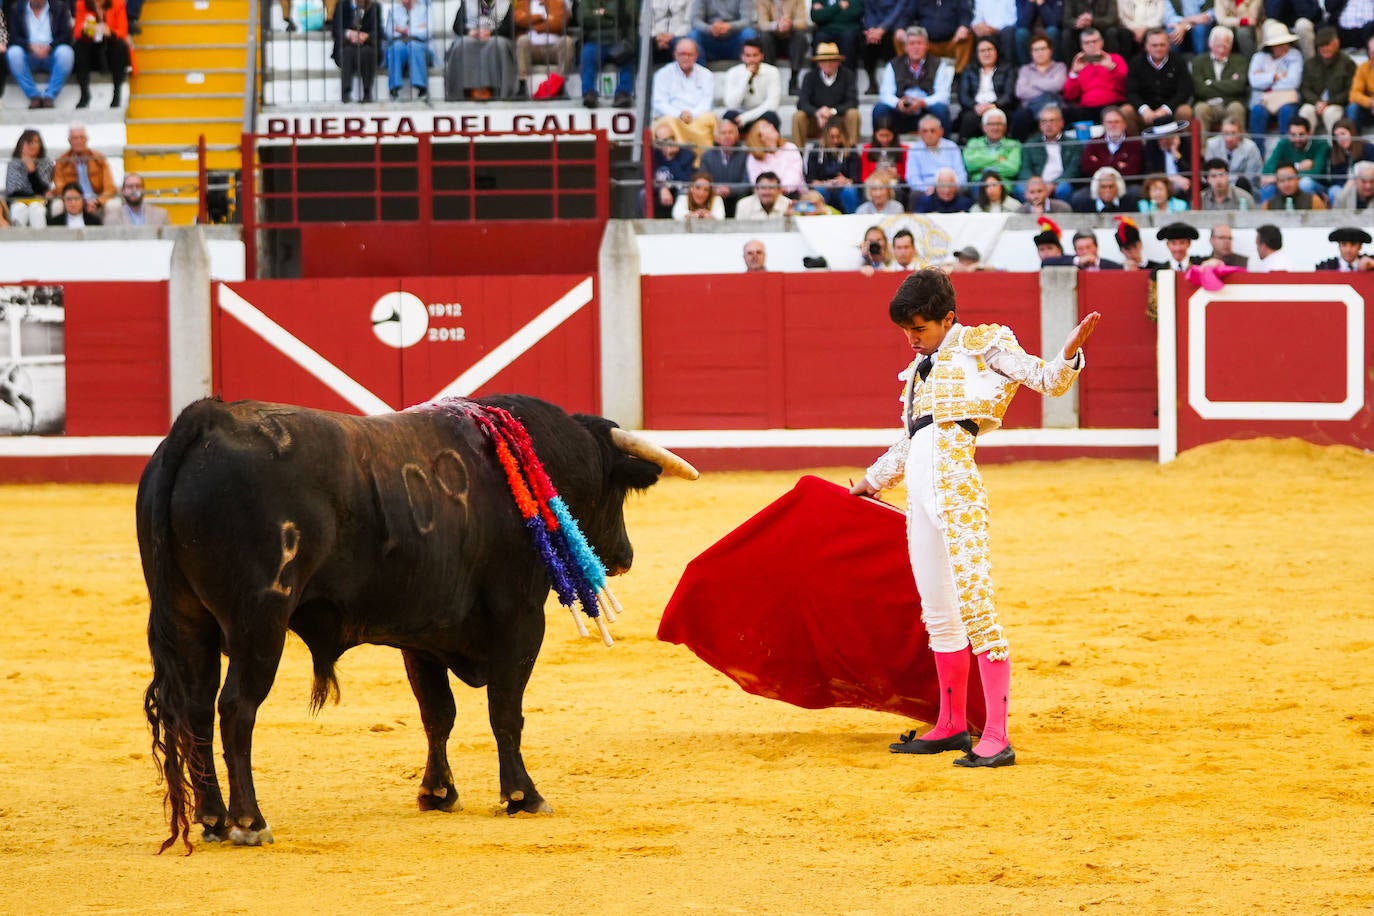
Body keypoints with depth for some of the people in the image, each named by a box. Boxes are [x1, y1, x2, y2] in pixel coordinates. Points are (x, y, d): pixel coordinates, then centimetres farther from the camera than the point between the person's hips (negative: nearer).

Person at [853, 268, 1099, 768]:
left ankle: (997, 737, -19)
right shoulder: (920, 370, 23)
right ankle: (952, 726, 26)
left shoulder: (981, 343, 3)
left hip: (955, 483, -8)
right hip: (919, 488, 8)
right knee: (938, 614, 14)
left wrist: (1070, 352, -26)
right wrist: (871, 481, 48)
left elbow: (1045, 379, -5)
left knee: (975, 606, -14)